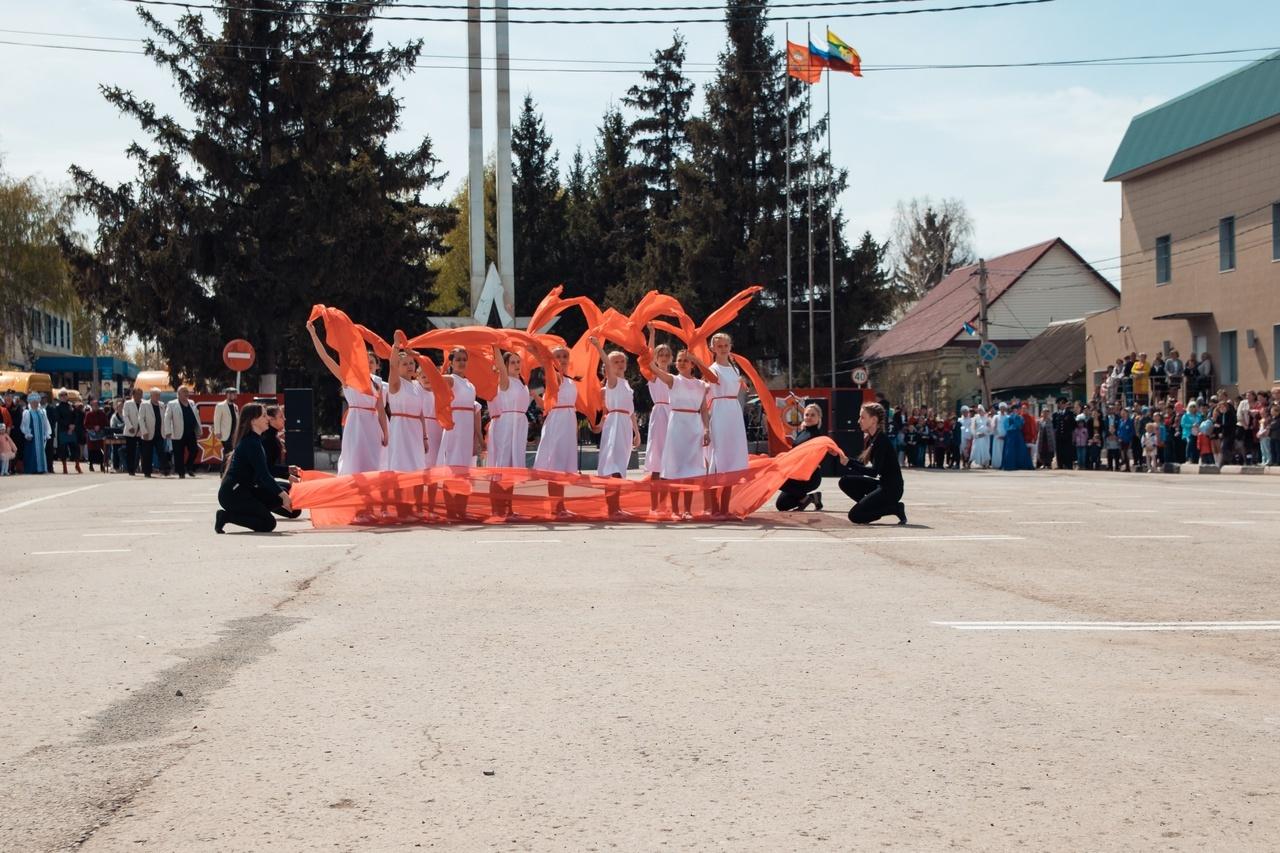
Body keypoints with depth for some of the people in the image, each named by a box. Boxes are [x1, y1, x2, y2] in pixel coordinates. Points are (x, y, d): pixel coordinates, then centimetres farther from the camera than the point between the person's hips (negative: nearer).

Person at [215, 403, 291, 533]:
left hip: (244, 490, 10)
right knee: (268, 524, -12)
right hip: (232, 494, -10)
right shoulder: (251, 443, -17)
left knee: (283, 492, 4)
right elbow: (263, 476, -20)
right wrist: (283, 495, -16)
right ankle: (225, 516, -7)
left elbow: (262, 473, 18)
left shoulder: (254, 440, 14)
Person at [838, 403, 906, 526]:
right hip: (881, 484, 9)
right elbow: (862, 464, 13)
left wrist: (849, 463, -24)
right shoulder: (871, 438, 9)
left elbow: (874, 471, -21)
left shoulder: (881, 439, -18)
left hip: (892, 488, -9)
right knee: (845, 482, 5)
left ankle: (896, 508, -4)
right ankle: (869, 506, 7)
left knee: (855, 516, -12)